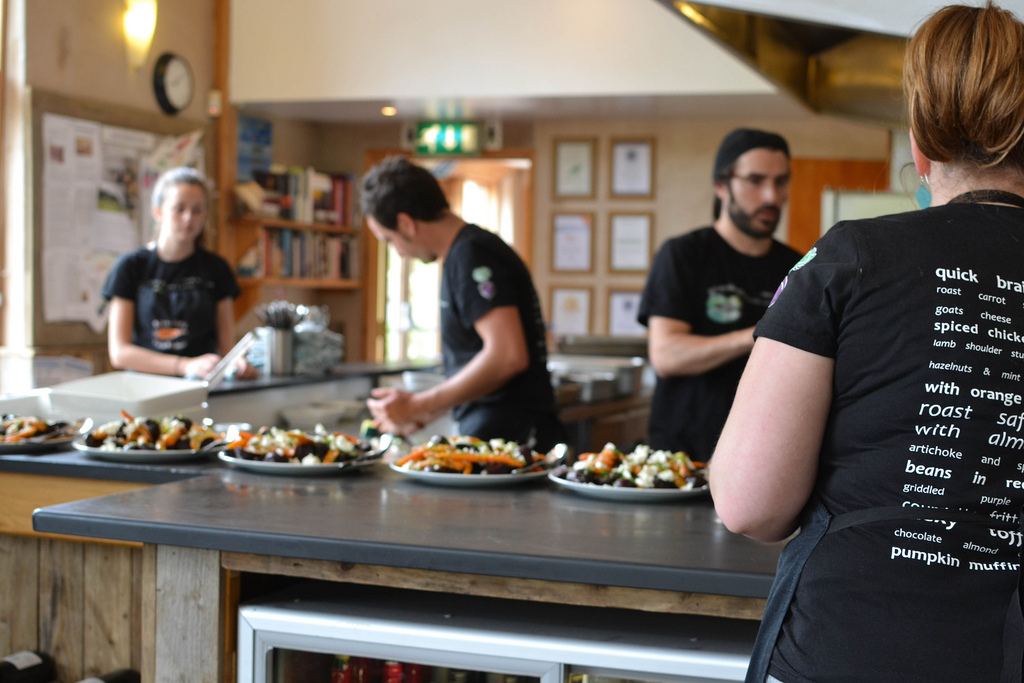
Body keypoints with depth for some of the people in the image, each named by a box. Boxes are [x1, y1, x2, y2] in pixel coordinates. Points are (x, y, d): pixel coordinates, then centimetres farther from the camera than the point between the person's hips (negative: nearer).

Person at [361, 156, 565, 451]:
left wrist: (418, 406, -15)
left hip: (506, 435, -10)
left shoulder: (472, 255, -12)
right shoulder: (465, 253, 19)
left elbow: (508, 356, -23)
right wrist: (422, 415, 26)